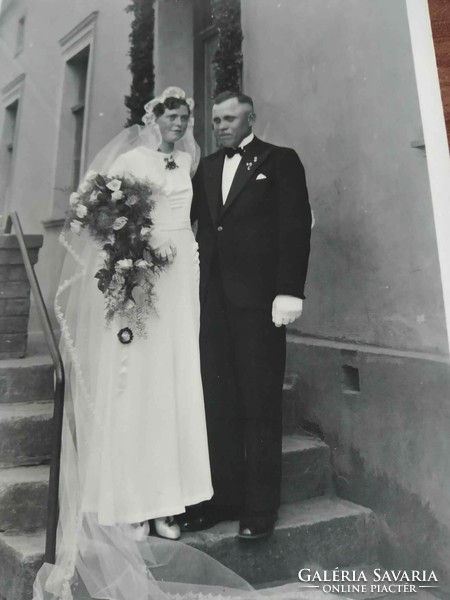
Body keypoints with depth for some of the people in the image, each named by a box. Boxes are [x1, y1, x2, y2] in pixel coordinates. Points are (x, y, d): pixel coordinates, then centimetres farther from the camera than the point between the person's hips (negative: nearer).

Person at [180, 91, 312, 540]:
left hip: (258, 297, -4)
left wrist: (289, 292, -13)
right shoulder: (207, 167, 20)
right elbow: (192, 218, 10)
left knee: (260, 403, 2)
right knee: (218, 402, 6)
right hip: (214, 298, 5)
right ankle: (223, 498, 19)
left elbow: (296, 227, -3)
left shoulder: (280, 160, 7)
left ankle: (260, 506, 14)